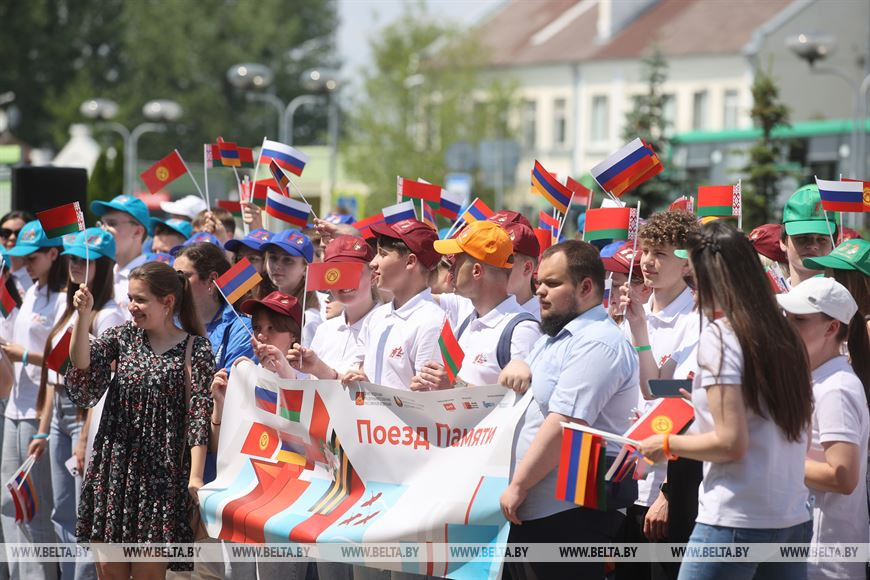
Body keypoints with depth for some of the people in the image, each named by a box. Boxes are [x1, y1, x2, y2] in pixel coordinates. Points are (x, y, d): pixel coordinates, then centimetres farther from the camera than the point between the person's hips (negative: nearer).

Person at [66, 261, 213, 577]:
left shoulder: (195, 349, -4)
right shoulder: (123, 337, 8)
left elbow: (200, 415, -8)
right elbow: (82, 363, -7)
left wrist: (195, 476, -14)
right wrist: (83, 315, -17)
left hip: (162, 470, -4)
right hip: (116, 465, 4)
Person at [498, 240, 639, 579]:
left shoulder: (596, 343, -13)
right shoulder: (552, 339, 19)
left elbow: (565, 424, -22)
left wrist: (518, 485, -20)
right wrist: (515, 367, 5)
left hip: (569, 512, -10)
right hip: (527, 512, 10)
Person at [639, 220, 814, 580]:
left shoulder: (719, 336, -10)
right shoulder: (784, 336, 10)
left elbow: (731, 442, -16)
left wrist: (667, 445, -1)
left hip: (735, 521, -7)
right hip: (793, 520, 7)